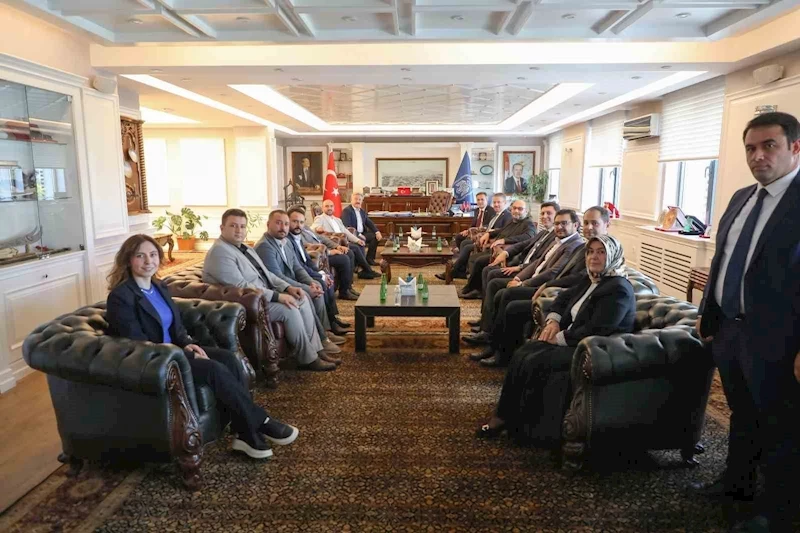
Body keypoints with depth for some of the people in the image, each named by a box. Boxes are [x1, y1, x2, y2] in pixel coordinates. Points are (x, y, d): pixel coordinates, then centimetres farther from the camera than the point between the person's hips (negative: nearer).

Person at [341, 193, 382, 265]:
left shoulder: (362, 211, 17)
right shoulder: (346, 210, -8)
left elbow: (369, 223, 17)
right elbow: (346, 227, -19)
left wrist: (377, 232, -2)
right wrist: (358, 235, -24)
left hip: (362, 233, 9)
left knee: (375, 236, -4)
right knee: (362, 240, -34)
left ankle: (369, 258, 1)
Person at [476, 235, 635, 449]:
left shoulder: (618, 289, -16)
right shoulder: (591, 279, 12)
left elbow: (593, 331, -24)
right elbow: (565, 297, 24)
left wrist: (560, 337, -14)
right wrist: (553, 320, 4)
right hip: (572, 340, 9)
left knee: (534, 363, -22)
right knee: (522, 354, -11)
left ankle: (509, 419, -5)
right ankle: (504, 415, -9)